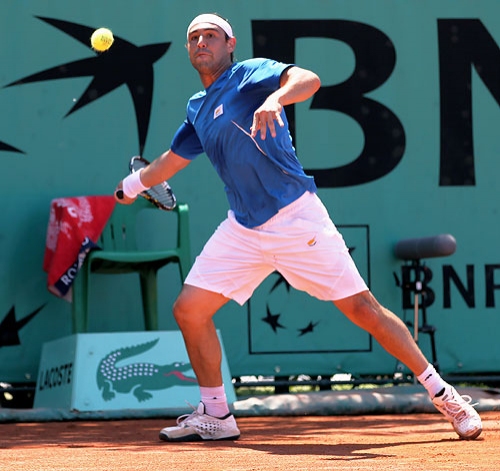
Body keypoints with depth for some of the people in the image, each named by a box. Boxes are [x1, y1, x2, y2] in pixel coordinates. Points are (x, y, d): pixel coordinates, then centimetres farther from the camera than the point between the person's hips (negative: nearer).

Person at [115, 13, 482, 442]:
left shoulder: (251, 74, -4)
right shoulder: (197, 109, 17)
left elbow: (308, 79, -25)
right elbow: (172, 161, 35)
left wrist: (275, 100, -43)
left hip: (296, 219, -7)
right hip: (244, 229, 7)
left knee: (361, 307, -8)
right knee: (189, 309, -1)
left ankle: (443, 394, 2)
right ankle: (216, 415, 14)